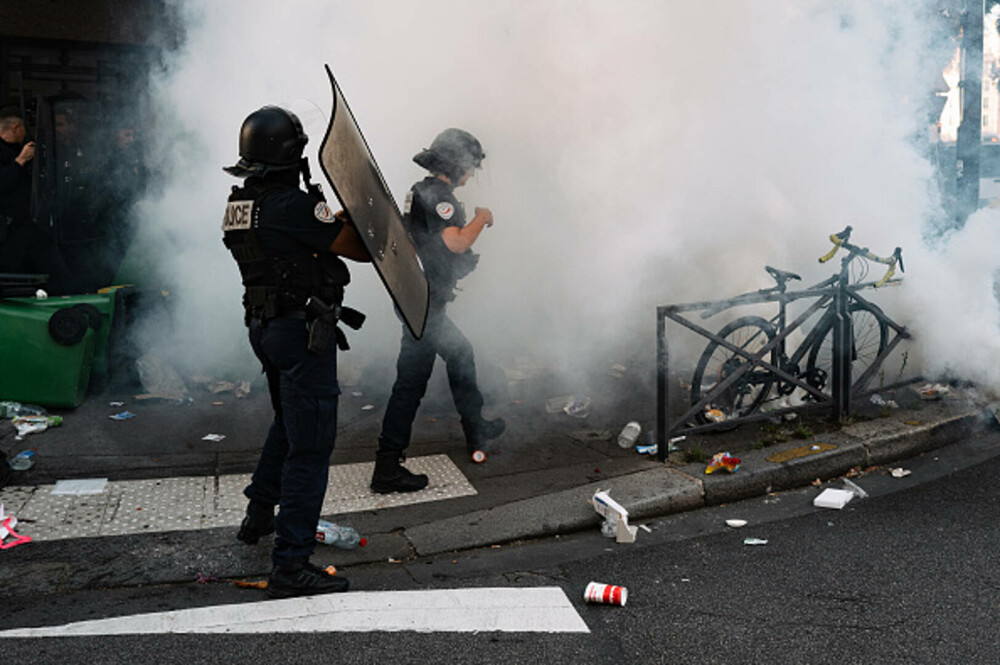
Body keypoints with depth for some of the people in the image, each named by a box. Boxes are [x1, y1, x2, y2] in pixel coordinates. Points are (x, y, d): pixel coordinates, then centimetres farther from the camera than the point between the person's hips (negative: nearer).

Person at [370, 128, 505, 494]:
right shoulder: (438, 195, -15)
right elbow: (456, 243, -26)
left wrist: (474, 222, 22)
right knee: (411, 381, -8)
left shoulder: (420, 190, 16)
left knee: (461, 353, 24)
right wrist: (480, 219, -9)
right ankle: (386, 469, -4)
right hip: (423, 303, -11)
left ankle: (476, 430, 40)